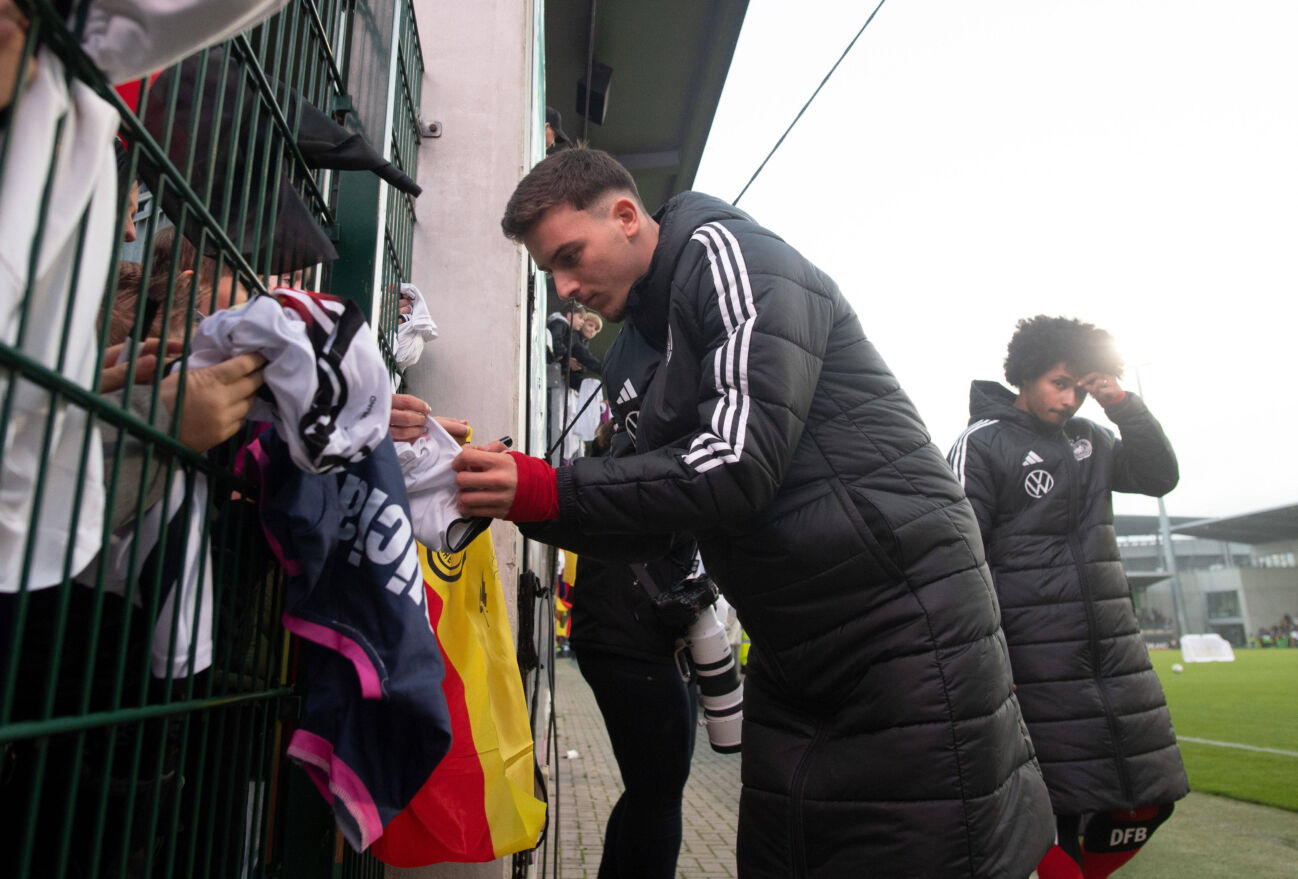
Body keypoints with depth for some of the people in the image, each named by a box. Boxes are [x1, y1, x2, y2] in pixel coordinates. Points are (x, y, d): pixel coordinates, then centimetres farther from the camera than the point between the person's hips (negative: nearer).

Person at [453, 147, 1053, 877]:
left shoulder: (730, 255, -11)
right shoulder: (637, 359, 12)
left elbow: (740, 461, -23)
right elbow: (655, 531, 10)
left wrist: (551, 491, -21)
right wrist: (519, 497, -2)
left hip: (905, 620, -8)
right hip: (790, 656, 8)